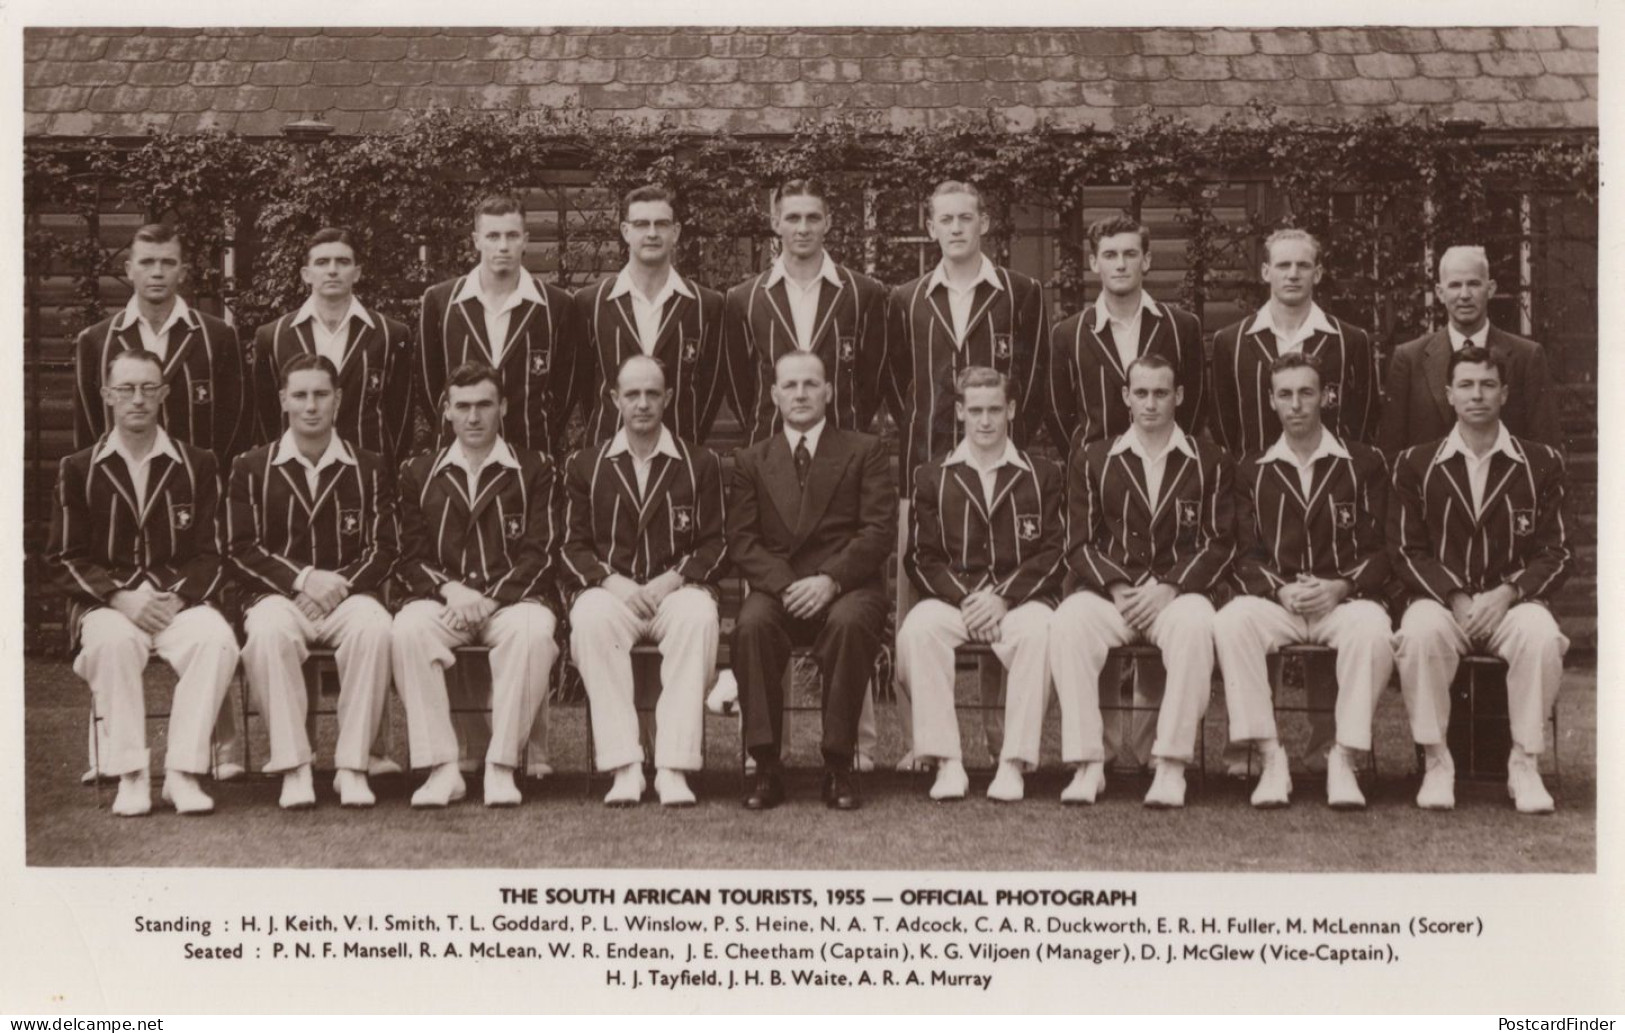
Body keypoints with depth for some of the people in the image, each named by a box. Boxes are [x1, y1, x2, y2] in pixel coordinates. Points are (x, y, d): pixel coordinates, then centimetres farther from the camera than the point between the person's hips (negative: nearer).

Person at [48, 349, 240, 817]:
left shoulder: (197, 466, 10)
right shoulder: (78, 470, 9)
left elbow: (209, 553, 7)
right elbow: (67, 558, 4)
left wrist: (176, 599, -12)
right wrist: (122, 598, -12)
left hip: (180, 600, 1)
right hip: (106, 604, -1)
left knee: (217, 638, -32)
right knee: (113, 640, -36)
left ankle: (182, 771, -26)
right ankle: (129, 774, -26)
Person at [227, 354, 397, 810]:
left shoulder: (369, 469, 11)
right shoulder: (251, 468, 9)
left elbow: (383, 549, 7)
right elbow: (242, 549, 2)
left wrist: (340, 583, -12)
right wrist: (302, 578, -13)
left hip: (347, 595, 1)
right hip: (278, 595, 0)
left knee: (373, 625, -35)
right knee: (269, 630, -37)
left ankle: (352, 766, -26)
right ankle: (293, 766, -28)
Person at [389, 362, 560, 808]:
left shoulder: (534, 469, 11)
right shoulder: (419, 473, 17)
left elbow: (539, 554, 2)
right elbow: (410, 559, 10)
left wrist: (490, 598, -13)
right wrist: (450, 588, -11)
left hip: (510, 601, -1)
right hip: (443, 601, 1)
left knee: (534, 629, -36)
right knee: (407, 629, -33)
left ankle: (501, 767, -27)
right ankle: (441, 768, -28)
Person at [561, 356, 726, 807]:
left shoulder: (700, 464, 13)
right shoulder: (586, 465, 15)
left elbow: (713, 544, 7)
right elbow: (574, 548, 9)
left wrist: (672, 580, -11)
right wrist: (612, 581, -10)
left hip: (676, 589, 0)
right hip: (610, 590, 1)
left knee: (699, 616, -36)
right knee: (590, 618, -35)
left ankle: (674, 767, -35)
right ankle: (624, 767, -35)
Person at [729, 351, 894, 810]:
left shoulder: (865, 451, 13)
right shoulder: (751, 461, 17)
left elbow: (878, 531, 1)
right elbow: (741, 540, 6)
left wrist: (831, 579, -15)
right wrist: (784, 584, -12)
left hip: (847, 586, -1)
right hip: (777, 586, 1)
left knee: (849, 623, -36)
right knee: (751, 625, -33)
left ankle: (839, 765, -25)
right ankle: (767, 767, -25)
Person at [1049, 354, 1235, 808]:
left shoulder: (1210, 463, 11)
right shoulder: (1091, 461, 14)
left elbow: (1220, 544, 4)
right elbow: (1080, 543, 9)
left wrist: (1168, 588, -11)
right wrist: (1117, 588, -9)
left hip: (1178, 592, -1)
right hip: (1110, 591, 1)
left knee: (1195, 625, -37)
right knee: (1068, 622, -32)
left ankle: (1171, 766, -31)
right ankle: (1088, 764, -28)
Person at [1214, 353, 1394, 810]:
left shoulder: (1365, 463, 11)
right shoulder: (1251, 471, 14)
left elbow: (1380, 549, 5)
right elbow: (1245, 555, 7)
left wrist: (1340, 587, -14)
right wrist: (1280, 591, -13)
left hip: (1345, 600, -1)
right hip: (1275, 601, 1)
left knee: (1372, 628, -37)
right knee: (1230, 622, -33)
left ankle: (1344, 759, -25)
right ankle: (1272, 759, -27)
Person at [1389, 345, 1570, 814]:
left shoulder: (1541, 463, 8)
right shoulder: (1416, 464, 9)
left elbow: (1554, 554, 5)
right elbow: (1406, 550, 3)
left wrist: (1508, 593, -13)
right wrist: (1455, 598, -13)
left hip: (1512, 602, 0)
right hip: (1441, 599, 0)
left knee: (1541, 634, -34)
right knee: (1420, 631, -35)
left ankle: (1525, 764, -20)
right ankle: (1436, 762, -21)